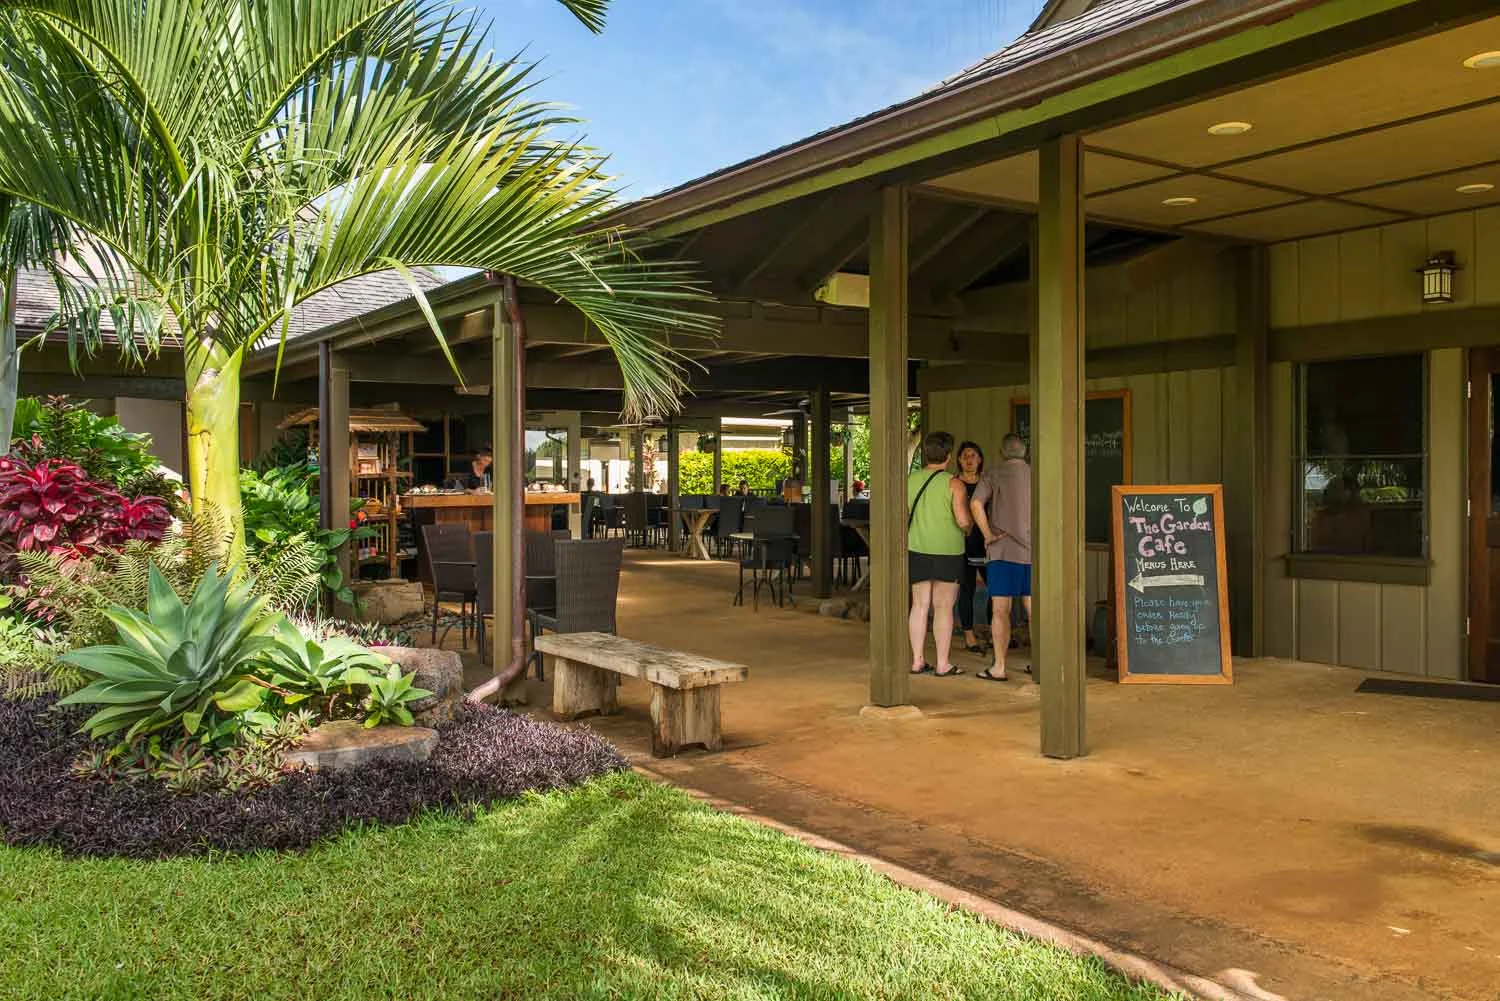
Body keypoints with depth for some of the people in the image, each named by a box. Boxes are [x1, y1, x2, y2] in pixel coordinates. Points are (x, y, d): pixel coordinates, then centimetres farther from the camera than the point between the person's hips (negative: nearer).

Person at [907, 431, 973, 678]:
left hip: (917, 550, 4)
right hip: (947, 551, -4)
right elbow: (963, 520, -17)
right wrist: (969, 524, 4)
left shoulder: (910, 481, 3)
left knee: (920, 605, 9)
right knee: (943, 607, 1)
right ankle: (943, 664, 5)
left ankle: (917, 660, 13)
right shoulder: (953, 484, -10)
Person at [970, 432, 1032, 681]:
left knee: (1000, 610, -2)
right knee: (1033, 609, 12)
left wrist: (988, 534, -12)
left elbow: (976, 504, -19)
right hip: (1033, 551, 4)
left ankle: (999, 668, -2)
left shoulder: (993, 475, -4)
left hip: (1003, 550, -4)